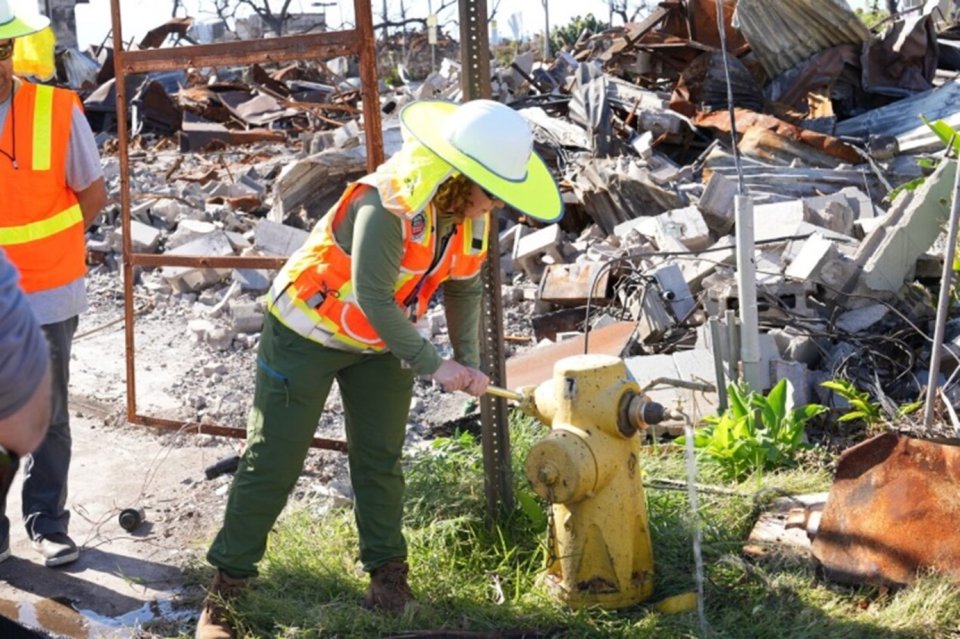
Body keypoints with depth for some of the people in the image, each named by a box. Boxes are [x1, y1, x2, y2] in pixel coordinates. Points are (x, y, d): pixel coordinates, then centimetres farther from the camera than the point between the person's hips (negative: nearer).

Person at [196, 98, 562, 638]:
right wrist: (432, 364, -25)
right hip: (307, 333, -6)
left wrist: (468, 361, -4)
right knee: (273, 460, -2)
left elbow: (464, 287, 5)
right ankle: (229, 581, 9)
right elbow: (372, 298, -31)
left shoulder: (471, 212, -8)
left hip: (380, 341, 7)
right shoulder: (389, 206, -34)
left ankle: (387, 568, 24)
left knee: (380, 458, 9)